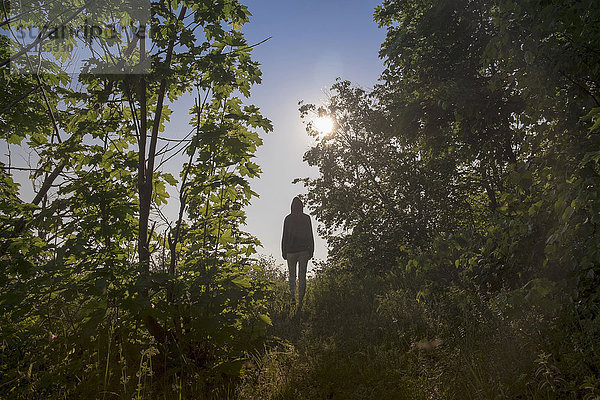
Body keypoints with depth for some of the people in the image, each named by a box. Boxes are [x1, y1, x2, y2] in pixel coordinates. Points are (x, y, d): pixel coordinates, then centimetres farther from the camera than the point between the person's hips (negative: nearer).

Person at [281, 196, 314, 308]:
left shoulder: (288, 219, -2)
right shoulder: (306, 218, -1)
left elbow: (284, 237, -1)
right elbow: (310, 236, 0)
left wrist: (283, 252, 6)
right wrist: (311, 251, 6)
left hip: (291, 250, 0)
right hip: (304, 250, 0)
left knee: (292, 275, 14)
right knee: (302, 276, 5)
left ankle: (293, 296, 0)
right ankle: (300, 299, 3)